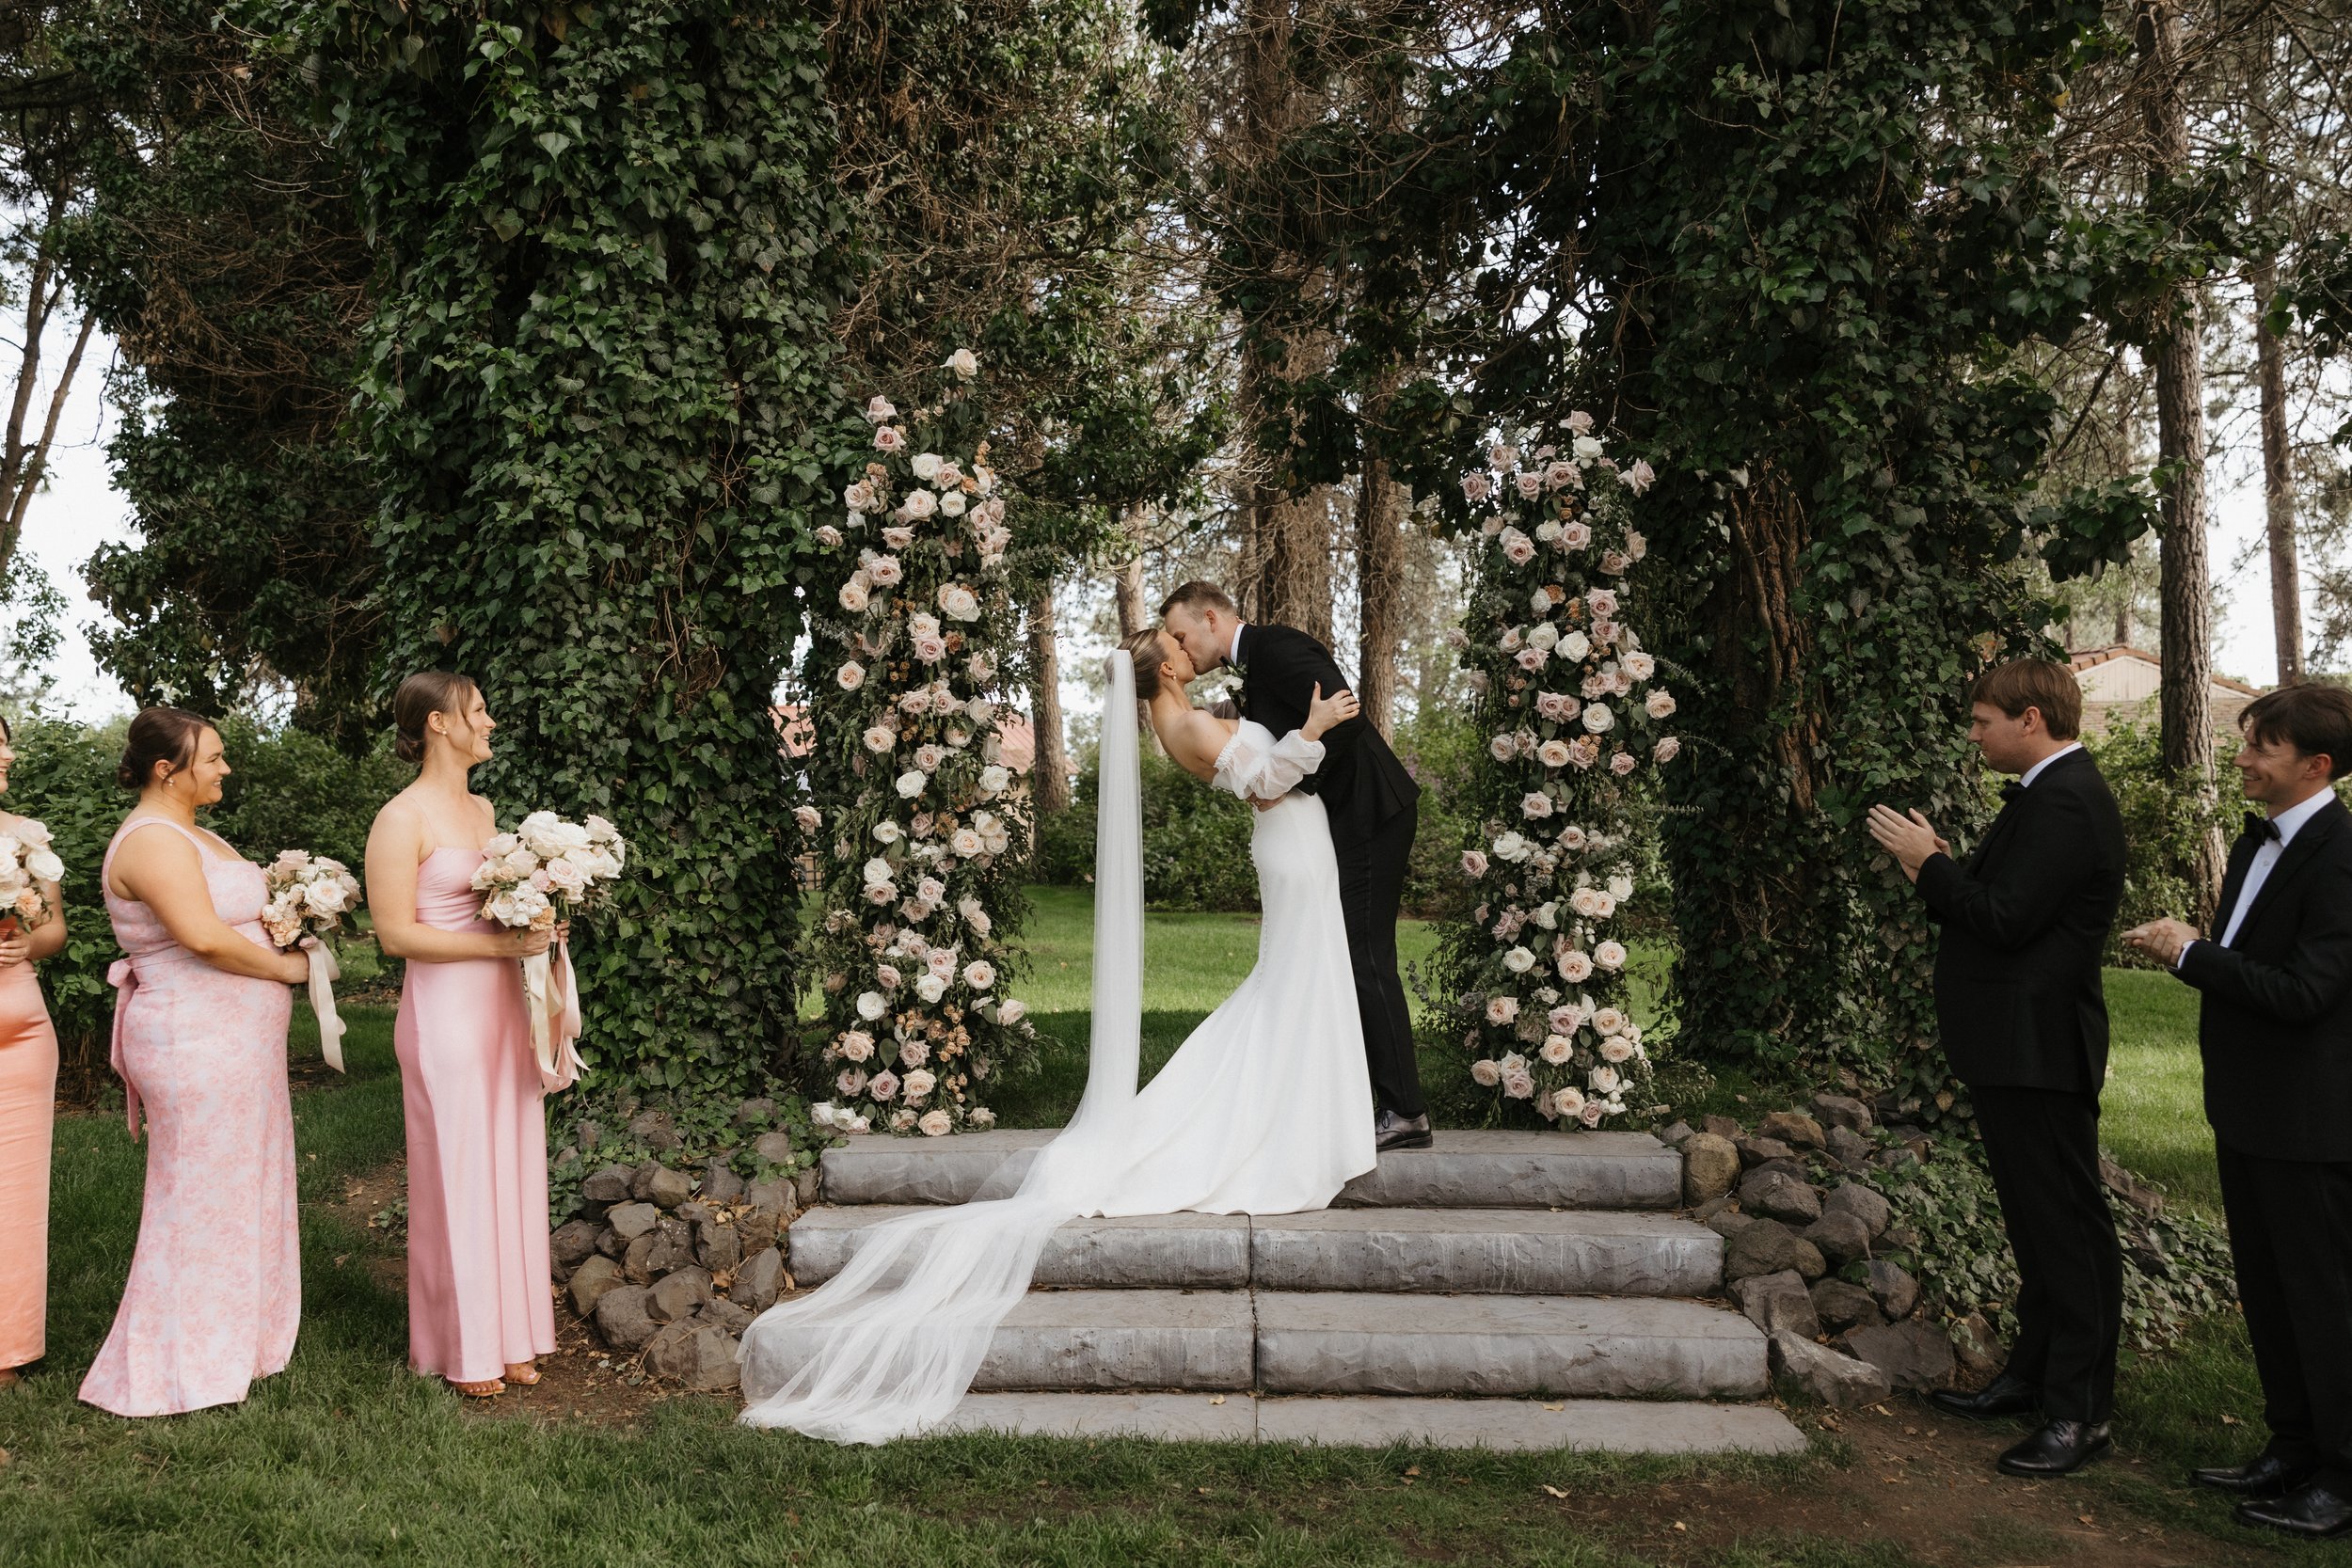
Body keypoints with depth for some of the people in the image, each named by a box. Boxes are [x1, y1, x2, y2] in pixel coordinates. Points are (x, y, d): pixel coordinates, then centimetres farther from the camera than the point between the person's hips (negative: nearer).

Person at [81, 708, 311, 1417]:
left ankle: (235, 1338, 29)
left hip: (233, 1042, 10)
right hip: (197, 1045, -10)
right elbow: (203, 935, -28)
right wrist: (283, 966, -16)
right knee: (202, 1200, 0)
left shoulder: (190, 834, 15)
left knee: (240, 1193, 17)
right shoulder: (152, 840, -17)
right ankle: (181, 1367, 12)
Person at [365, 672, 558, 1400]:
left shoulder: (483, 809, 13)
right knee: (457, 1176, 1)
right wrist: (498, 944, -18)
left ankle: (509, 1335, 22)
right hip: (446, 1012, -7)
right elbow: (396, 932, -15)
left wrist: (538, 923, 3)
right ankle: (462, 1349, 15)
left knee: (511, 1168, 11)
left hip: (503, 1007, 7)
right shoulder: (403, 818, -10)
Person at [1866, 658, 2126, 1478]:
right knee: (2038, 1221, 19)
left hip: (2038, 1049, -11)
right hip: (2015, 1046, 11)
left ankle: (2080, 1411, 6)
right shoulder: (2049, 793, 14)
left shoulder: (2064, 802, -19)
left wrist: (1930, 863, -14)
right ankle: (2033, 1374, 32)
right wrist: (1941, 871, 2)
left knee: (2068, 1224, -2)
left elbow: (2006, 921, -24)